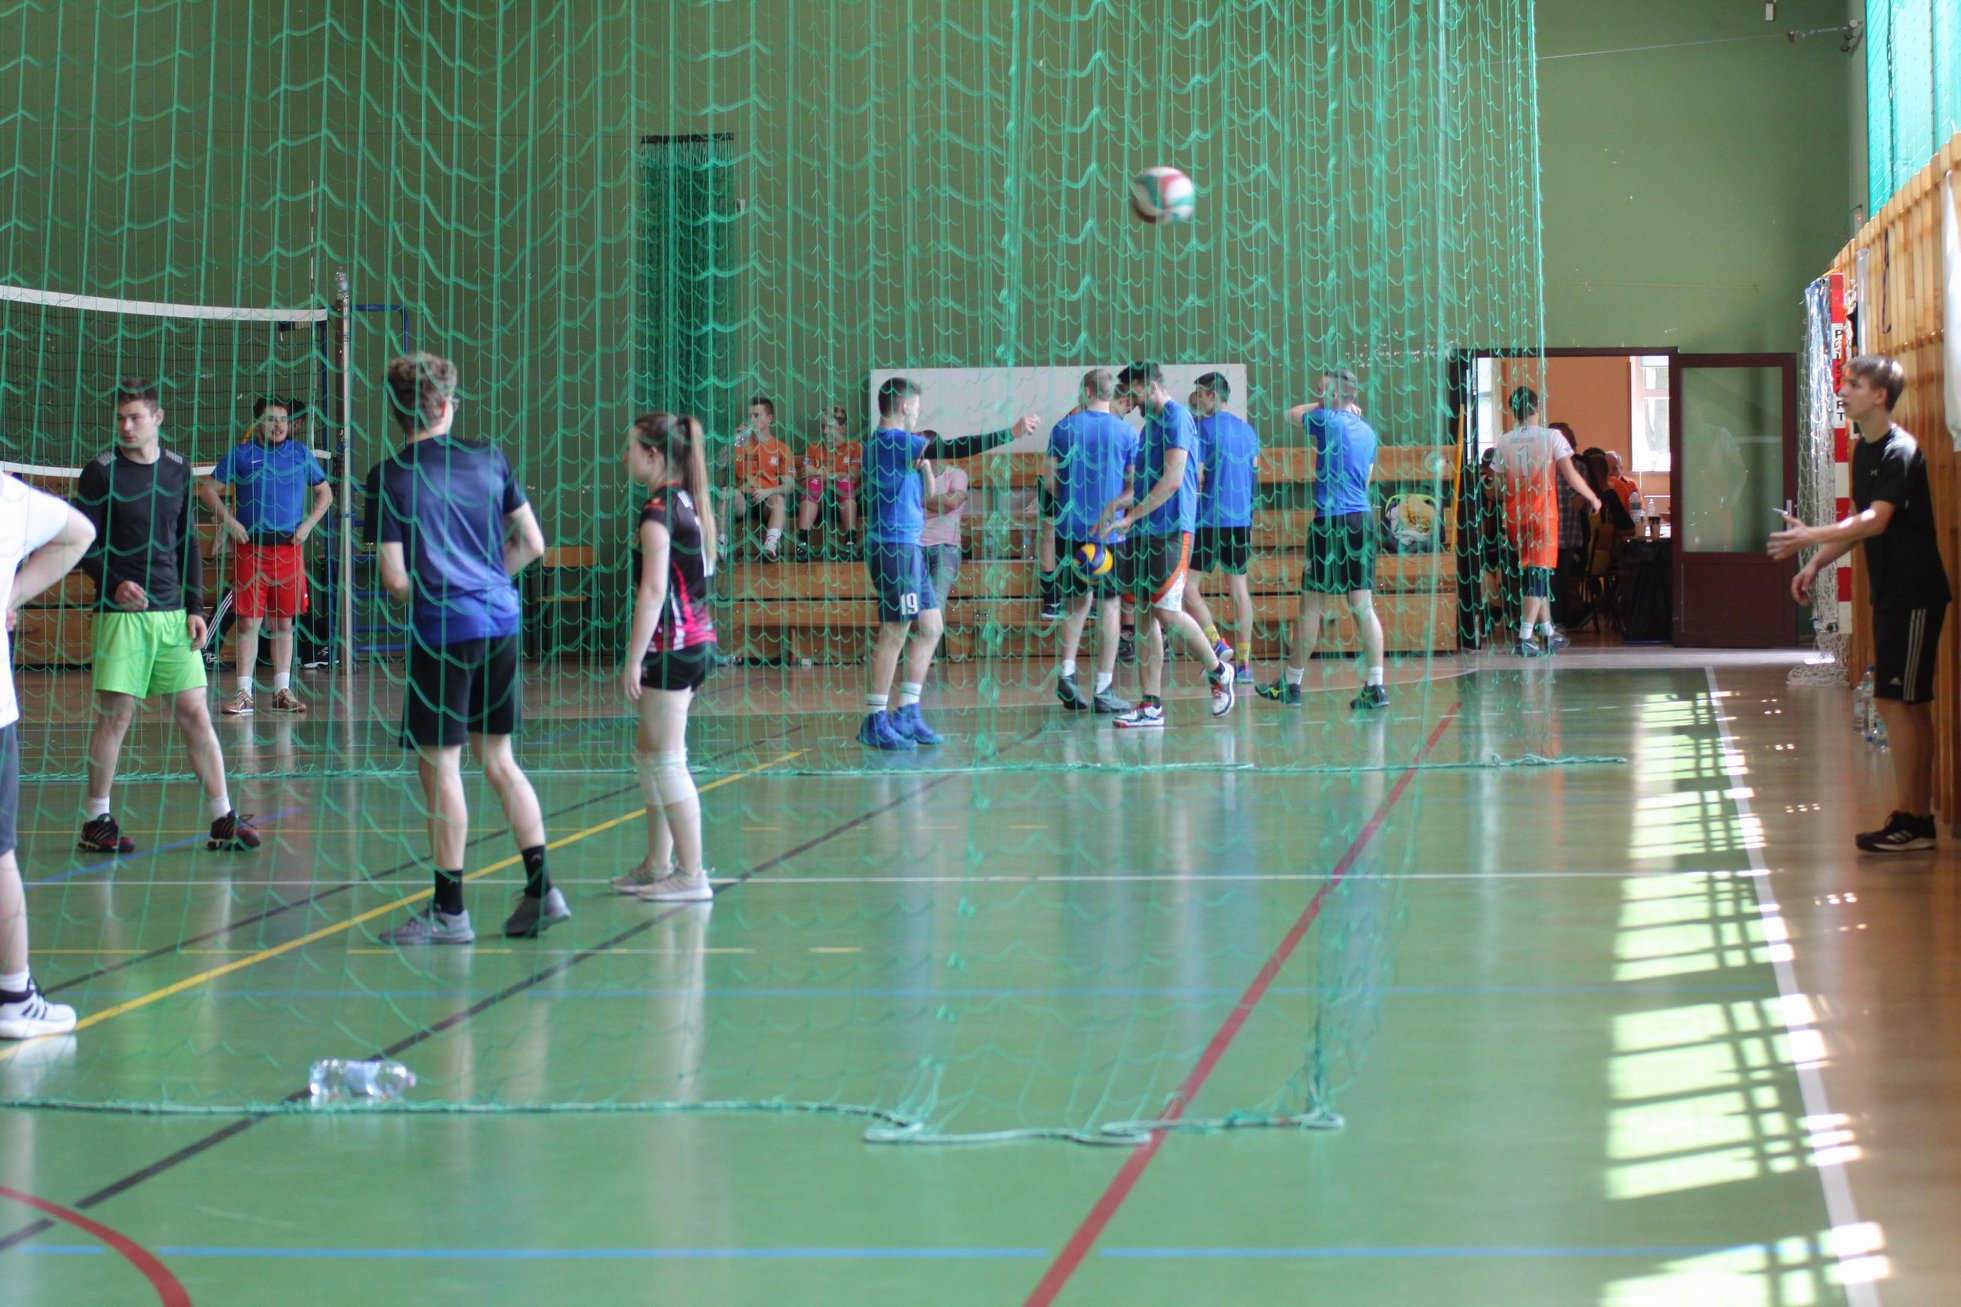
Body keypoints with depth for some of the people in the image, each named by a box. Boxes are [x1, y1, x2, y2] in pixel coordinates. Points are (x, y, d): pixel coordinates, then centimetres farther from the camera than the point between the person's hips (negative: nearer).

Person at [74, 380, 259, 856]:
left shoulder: (178, 469, 10)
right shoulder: (100, 473, -3)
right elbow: (83, 543, -2)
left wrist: (194, 608, 8)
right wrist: (114, 584, -19)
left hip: (173, 613, 4)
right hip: (122, 613, -4)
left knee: (194, 712, 1)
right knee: (115, 713, -3)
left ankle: (222, 818, 4)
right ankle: (94, 821, 9)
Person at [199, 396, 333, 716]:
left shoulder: (301, 454, 10)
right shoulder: (240, 455, 5)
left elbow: (325, 493, 18)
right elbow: (208, 489, 9)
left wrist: (308, 524, 4)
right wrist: (229, 522, -3)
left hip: (289, 548, 2)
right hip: (251, 548, -2)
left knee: (284, 623, 6)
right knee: (249, 622, -3)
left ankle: (282, 691, 12)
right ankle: (244, 694, -1)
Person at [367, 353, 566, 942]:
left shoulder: (390, 477, -7)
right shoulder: (488, 458, 5)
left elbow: (395, 578, -10)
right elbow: (532, 545, 9)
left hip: (443, 629, -5)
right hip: (501, 619, 5)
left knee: (439, 766, 2)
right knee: (499, 759, 15)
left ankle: (449, 909, 6)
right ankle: (541, 888, 11)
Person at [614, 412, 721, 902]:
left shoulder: (658, 511, -15)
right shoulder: (689, 503, 12)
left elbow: (654, 591, -20)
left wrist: (634, 660, -19)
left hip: (670, 646, -10)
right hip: (697, 640, 10)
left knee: (667, 761, -4)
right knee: (648, 753, 18)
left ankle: (691, 874, 0)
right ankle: (657, 865, 26)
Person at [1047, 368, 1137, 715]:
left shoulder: (1064, 427, 2)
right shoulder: (1126, 432, -1)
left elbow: (1048, 478, 3)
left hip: (1070, 527, 2)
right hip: (1109, 530, -2)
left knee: (1078, 601, 18)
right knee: (1108, 606, 2)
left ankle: (1066, 673, 4)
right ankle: (1103, 691, -1)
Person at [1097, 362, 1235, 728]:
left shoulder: (1176, 417, -10)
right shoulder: (1151, 422, 19)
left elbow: (1172, 480, -18)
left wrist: (1130, 516, -18)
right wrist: (1116, 503, 7)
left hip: (1171, 530, -9)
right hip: (1144, 532, 9)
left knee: (1167, 612, -10)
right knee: (1146, 615, 4)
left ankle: (1218, 671, 13)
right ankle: (1151, 707, 4)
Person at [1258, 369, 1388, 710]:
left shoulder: (1329, 422, -7)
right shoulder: (1367, 431, 12)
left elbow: (1293, 413, 12)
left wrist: (1325, 406, 21)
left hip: (1332, 522, -6)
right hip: (1363, 519, 6)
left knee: (1311, 607, 2)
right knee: (1363, 607, 3)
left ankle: (1291, 685, 10)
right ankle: (1375, 686, -3)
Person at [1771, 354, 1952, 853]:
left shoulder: (1900, 451, -16)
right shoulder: (1864, 451, 13)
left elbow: (1875, 521, -26)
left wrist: (1810, 537, -32)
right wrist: (1816, 564, 15)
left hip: (1913, 595, -9)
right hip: (1890, 593, 9)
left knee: (1895, 702, -10)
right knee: (1911, 705, 10)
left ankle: (1909, 821, -7)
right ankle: (1920, 819, 14)